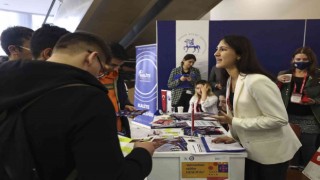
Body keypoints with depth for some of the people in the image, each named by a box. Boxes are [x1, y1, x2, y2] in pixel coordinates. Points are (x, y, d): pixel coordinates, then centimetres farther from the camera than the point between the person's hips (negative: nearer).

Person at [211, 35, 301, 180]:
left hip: (271, 152, -7)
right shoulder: (230, 80, 2)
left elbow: (279, 119, -26)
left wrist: (233, 123, -26)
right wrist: (233, 136, -2)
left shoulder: (257, 81, -26)